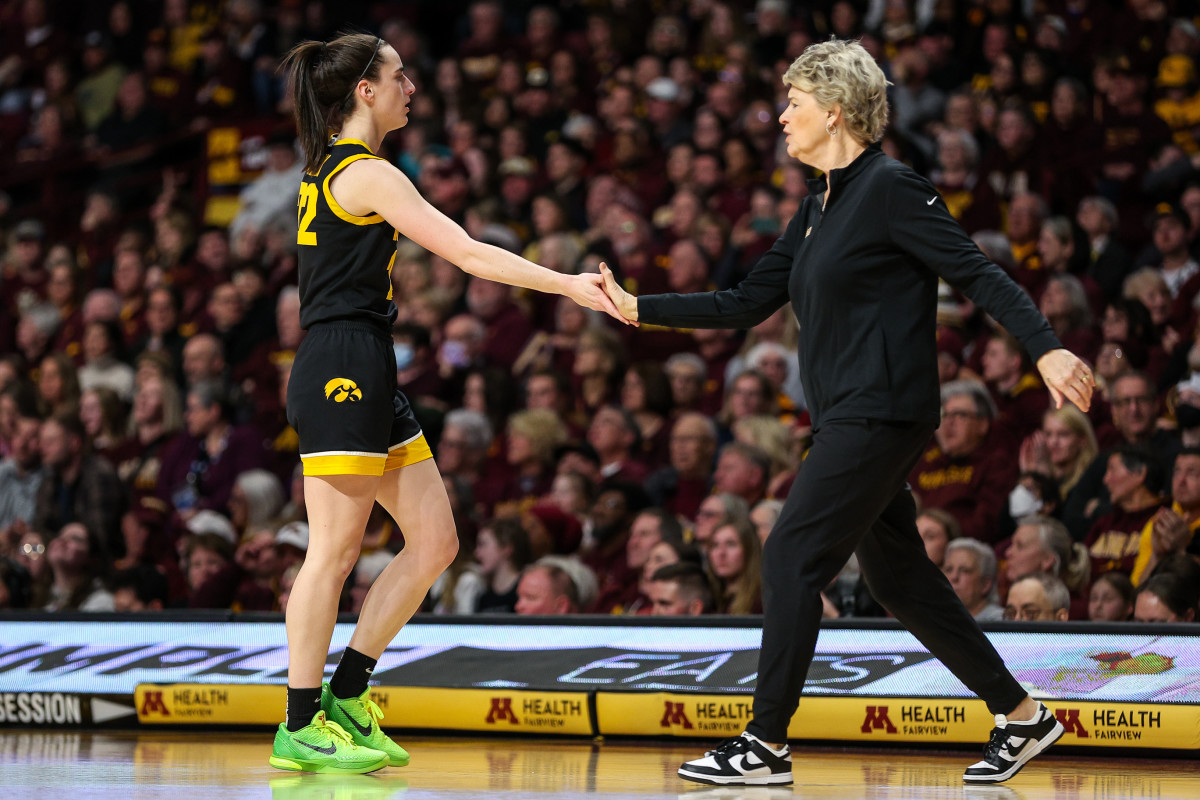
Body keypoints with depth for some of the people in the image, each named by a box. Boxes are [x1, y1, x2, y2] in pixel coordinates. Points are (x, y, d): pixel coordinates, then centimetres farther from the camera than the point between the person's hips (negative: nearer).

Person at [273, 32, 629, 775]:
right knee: (335, 551, -6)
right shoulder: (368, 175, -12)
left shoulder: (328, 170, 18)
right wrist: (567, 285, -16)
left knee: (435, 540, 7)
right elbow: (469, 253, -17)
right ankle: (301, 728, 0)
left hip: (367, 378, 10)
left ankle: (347, 694, 12)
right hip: (343, 372, -10)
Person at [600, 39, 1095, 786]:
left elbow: (977, 272, -14)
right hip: (848, 418, 9)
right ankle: (1022, 716, 21)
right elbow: (746, 304, 18)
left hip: (880, 416, -9)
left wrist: (1047, 348, -24)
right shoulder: (819, 207, 16)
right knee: (899, 576, 12)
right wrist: (639, 309, 15)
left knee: (791, 559, -9)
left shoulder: (891, 188, -10)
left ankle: (766, 745, -4)